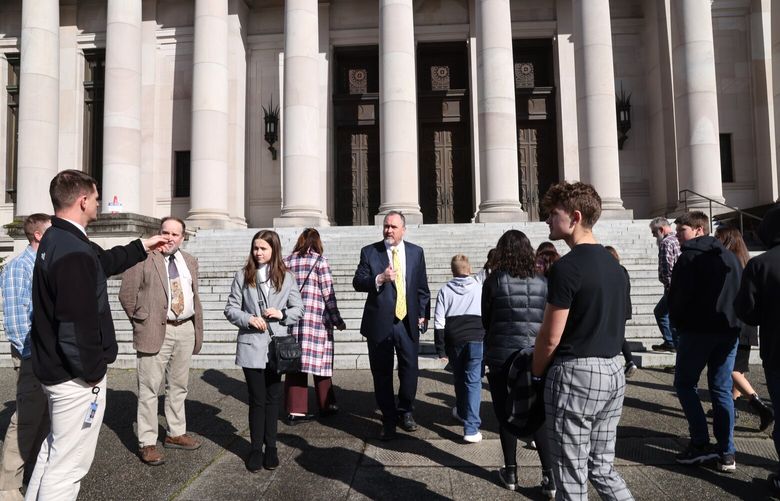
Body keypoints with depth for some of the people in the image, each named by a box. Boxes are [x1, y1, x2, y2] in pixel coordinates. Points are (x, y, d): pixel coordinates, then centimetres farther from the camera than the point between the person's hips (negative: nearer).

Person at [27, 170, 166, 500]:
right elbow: (77, 325, -29)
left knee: (53, 450, 26)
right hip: (75, 376, -10)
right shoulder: (74, 253, -26)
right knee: (67, 464, 3)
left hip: (54, 369, 10)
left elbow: (102, 262, 23)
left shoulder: (55, 240, 6)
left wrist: (142, 247, 31)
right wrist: (93, 371, -16)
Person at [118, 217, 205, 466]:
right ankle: (147, 443, 11)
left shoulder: (190, 262, 13)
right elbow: (127, 294, -5)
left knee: (179, 386, 16)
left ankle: (176, 433, 30)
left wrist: (197, 329, 12)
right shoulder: (143, 258, -5)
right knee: (149, 389, 1)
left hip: (186, 329, 6)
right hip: (156, 330, -6)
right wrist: (141, 322, -3)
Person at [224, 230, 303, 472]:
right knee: (257, 400, 4)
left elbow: (298, 309, 6)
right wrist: (248, 319, -15)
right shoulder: (243, 276, 2)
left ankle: (270, 447, 25)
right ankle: (256, 449, 19)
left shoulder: (286, 277, 4)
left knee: (273, 398, 11)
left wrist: (281, 314, -13)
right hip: (251, 346, -1)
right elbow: (230, 309, 2)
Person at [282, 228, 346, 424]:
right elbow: (328, 294, -6)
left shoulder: (287, 262, 7)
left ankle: (296, 410, 8)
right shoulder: (320, 261, -5)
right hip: (317, 318, -3)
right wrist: (337, 320, 1)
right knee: (320, 361, 8)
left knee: (295, 364, 8)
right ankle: (326, 406, 21)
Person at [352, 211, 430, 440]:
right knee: (382, 373, 6)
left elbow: (422, 287, 11)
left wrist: (423, 314, 5)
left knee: (410, 369, 4)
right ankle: (388, 419, 22)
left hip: (408, 321, 1)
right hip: (379, 322, -1)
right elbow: (357, 282, -5)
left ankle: (405, 412, 28)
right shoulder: (369, 252, 2)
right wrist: (379, 279, -22)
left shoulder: (416, 252, 8)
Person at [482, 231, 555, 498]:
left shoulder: (494, 281, -7)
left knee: (506, 416, 11)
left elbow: (486, 320, 4)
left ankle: (510, 473, 22)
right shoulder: (542, 282, -1)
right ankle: (550, 476, 7)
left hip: (502, 356, -2)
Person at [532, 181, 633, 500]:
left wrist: (535, 375, 1)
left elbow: (550, 337, -14)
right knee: (602, 467, 19)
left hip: (576, 373, -8)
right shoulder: (614, 266, 10)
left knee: (572, 475, 6)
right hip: (612, 370, 9)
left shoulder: (567, 267, -16)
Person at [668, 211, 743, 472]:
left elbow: (677, 297, -11)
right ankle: (726, 453, 10)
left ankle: (701, 443, 1)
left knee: (685, 384, 7)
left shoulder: (689, 257, -8)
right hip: (729, 331, 6)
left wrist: (677, 323, 4)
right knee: (722, 390, 10)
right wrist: (734, 323, 16)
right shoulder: (731, 257, 12)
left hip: (697, 330, -6)